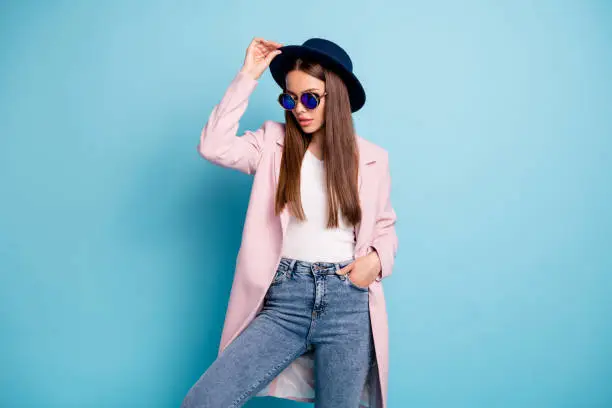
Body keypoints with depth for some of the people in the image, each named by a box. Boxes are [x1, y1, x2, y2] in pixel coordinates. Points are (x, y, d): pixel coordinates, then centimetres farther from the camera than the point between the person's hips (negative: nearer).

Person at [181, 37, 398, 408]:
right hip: (285, 299, 0)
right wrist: (248, 76, -7)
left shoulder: (372, 158, 7)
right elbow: (213, 146, -10)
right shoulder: (274, 143, 6)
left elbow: (385, 226, 17)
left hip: (348, 303, 1)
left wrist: (377, 258, -5)